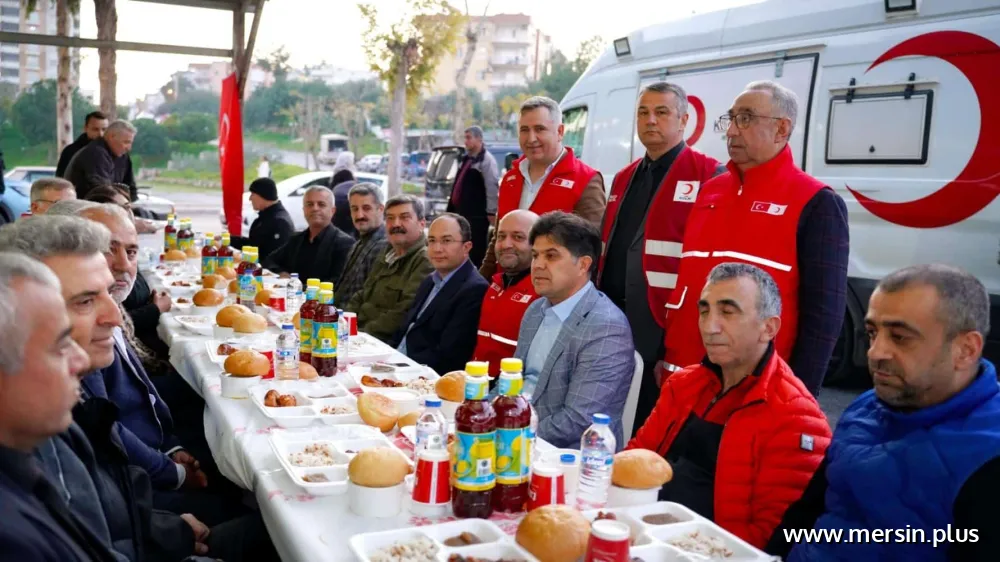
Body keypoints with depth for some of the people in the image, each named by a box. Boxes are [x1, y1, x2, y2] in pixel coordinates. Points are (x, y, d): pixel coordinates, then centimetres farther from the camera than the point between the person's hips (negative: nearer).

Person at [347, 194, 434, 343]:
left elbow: (406, 313, -20)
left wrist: (363, 333, -21)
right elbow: (361, 298, 21)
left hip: (390, 343, -8)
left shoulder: (426, 262, -10)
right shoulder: (385, 258, 21)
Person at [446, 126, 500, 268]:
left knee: (476, 251, -6)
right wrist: (451, 208, 21)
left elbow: (492, 187, -16)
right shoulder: (466, 158, 18)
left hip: (477, 214, -9)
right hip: (463, 212, 9)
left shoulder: (487, 160, -10)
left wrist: (491, 212, -20)